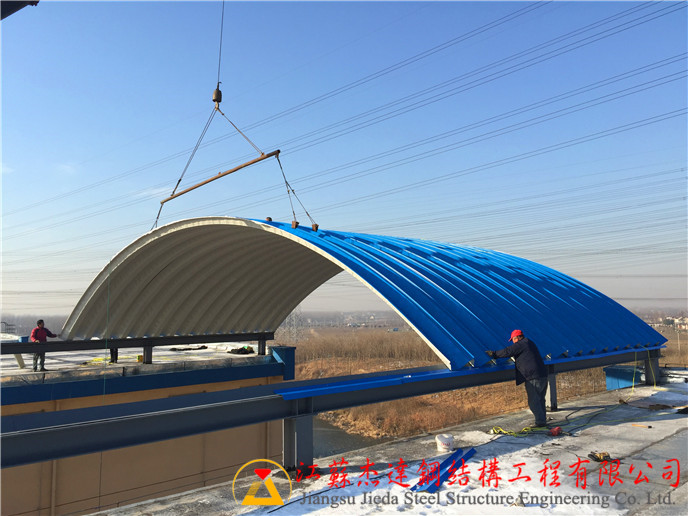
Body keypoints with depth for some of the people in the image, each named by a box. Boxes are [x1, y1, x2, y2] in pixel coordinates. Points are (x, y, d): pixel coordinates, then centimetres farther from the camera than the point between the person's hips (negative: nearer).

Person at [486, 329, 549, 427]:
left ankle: (540, 421, 2)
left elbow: (507, 352, -14)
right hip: (543, 375, 10)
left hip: (533, 378, -10)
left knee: (533, 402, -1)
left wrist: (493, 354, -3)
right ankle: (543, 420, 23)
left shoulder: (520, 344, -11)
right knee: (540, 400, 17)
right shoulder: (529, 343, 19)